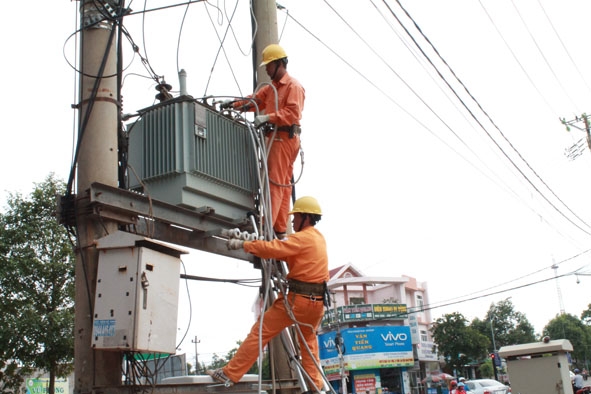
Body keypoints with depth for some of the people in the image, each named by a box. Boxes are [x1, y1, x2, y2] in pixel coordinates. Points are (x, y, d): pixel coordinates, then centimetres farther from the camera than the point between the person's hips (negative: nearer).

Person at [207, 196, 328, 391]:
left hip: (297, 298, -8)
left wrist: (243, 244, -10)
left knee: (260, 332, -3)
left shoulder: (302, 238, -10)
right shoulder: (319, 238, 16)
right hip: (317, 301, 8)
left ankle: (230, 374, -1)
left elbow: (272, 248, -20)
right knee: (309, 339, 27)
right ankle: (316, 384, 25)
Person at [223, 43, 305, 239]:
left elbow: (292, 113, -18)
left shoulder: (293, 86, -6)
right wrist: (234, 104, 2)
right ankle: (280, 229, 12)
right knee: (283, 183, 9)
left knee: (275, 181, -14)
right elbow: (255, 100, 16)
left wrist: (268, 117, -25)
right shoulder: (272, 87, 23)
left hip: (285, 137, -9)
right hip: (276, 137, 9)